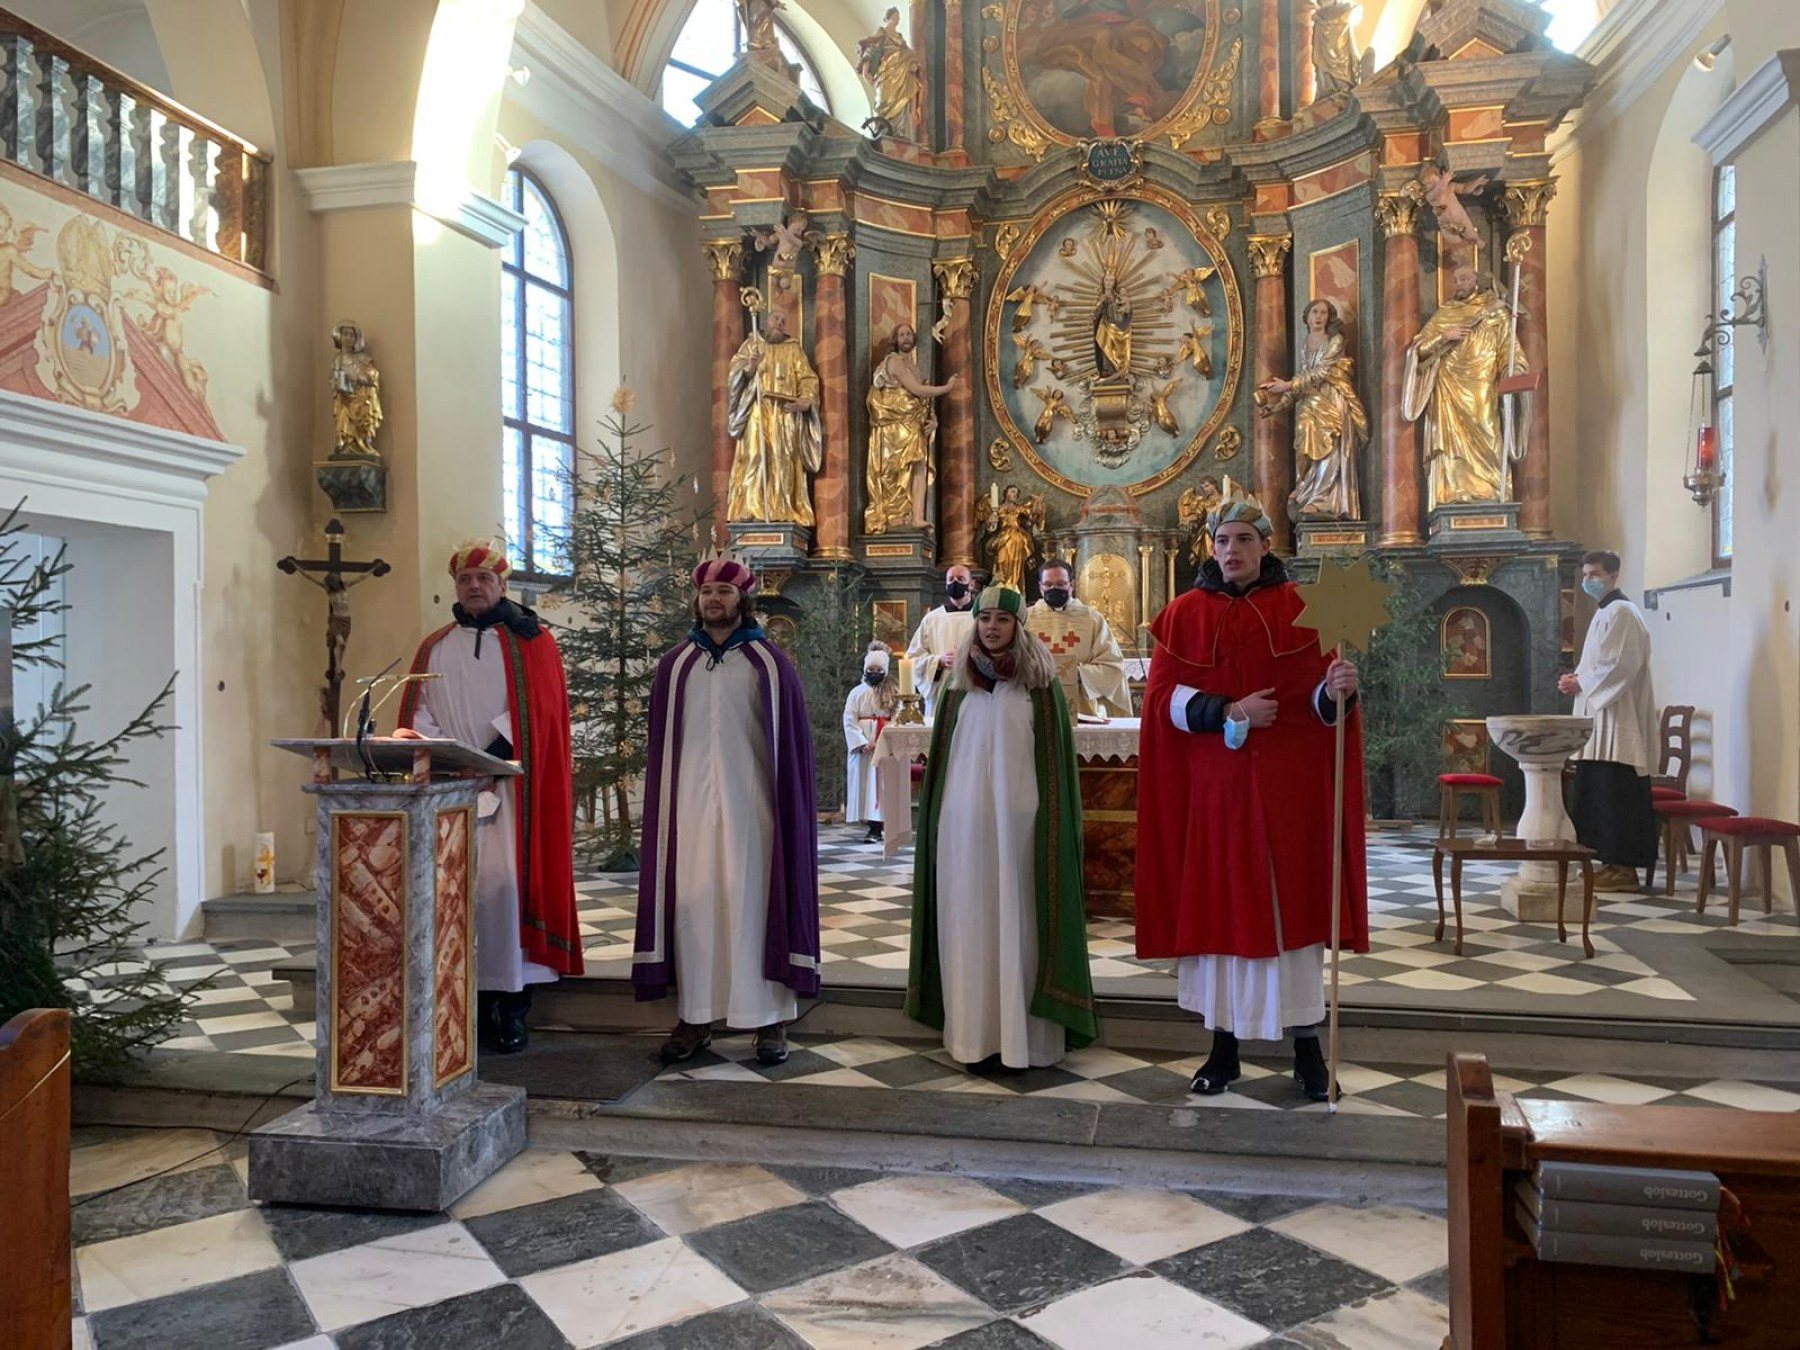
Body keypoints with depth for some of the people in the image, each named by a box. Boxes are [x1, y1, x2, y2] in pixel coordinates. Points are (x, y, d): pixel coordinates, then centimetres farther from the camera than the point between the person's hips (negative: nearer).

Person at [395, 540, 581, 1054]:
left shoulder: (530, 641, 7)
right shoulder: (435, 648, 17)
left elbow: (536, 708, -5)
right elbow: (417, 712, 11)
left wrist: (489, 756, -15)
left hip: (509, 786, -3)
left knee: (504, 884, -10)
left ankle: (511, 1003, -3)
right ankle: (466, 997, 3)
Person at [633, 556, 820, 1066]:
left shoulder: (770, 663, 3)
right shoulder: (675, 664, 10)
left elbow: (792, 744, 2)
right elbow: (661, 746, 12)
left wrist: (788, 807, -4)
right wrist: (662, 804, 6)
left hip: (751, 805, -2)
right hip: (691, 805, 3)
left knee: (754, 903, -1)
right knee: (692, 904, 3)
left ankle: (769, 1019, 7)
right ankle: (695, 1018, 11)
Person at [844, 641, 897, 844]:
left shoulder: (894, 692, 7)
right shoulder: (857, 693, 8)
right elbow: (849, 721, 0)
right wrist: (862, 743, -12)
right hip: (862, 746, 2)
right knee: (864, 783, 0)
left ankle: (875, 829, -8)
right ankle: (874, 826, 6)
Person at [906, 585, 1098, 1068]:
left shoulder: (1039, 686, 1)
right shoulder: (959, 687, 11)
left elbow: (1055, 762, 0)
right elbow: (941, 758, 14)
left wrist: (1052, 828, -6)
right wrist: (933, 823, 10)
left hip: (1016, 823, -3)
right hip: (963, 824, 3)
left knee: (1019, 925, -1)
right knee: (968, 924, 4)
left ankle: (1026, 1036, 7)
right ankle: (973, 1032, 12)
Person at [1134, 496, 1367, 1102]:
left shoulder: (1299, 609, 3)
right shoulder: (1186, 613, 5)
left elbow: (1317, 698, -1)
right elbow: (1163, 697, -2)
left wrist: (1335, 691, -23)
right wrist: (1227, 712, -15)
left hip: (1287, 783, -1)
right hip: (1214, 784, 1)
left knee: (1290, 904, 1)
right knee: (1220, 905, 4)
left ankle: (1307, 1046, 12)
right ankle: (1224, 1045, 15)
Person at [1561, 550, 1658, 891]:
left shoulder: (1621, 613, -12)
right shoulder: (1605, 613, 20)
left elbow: (1621, 666, -20)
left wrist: (1582, 682, -12)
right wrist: (1578, 677, 6)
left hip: (1617, 720, -10)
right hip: (1600, 718, 10)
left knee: (1615, 793, -8)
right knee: (1596, 793, 11)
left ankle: (1624, 869, -3)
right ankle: (1612, 862, 17)